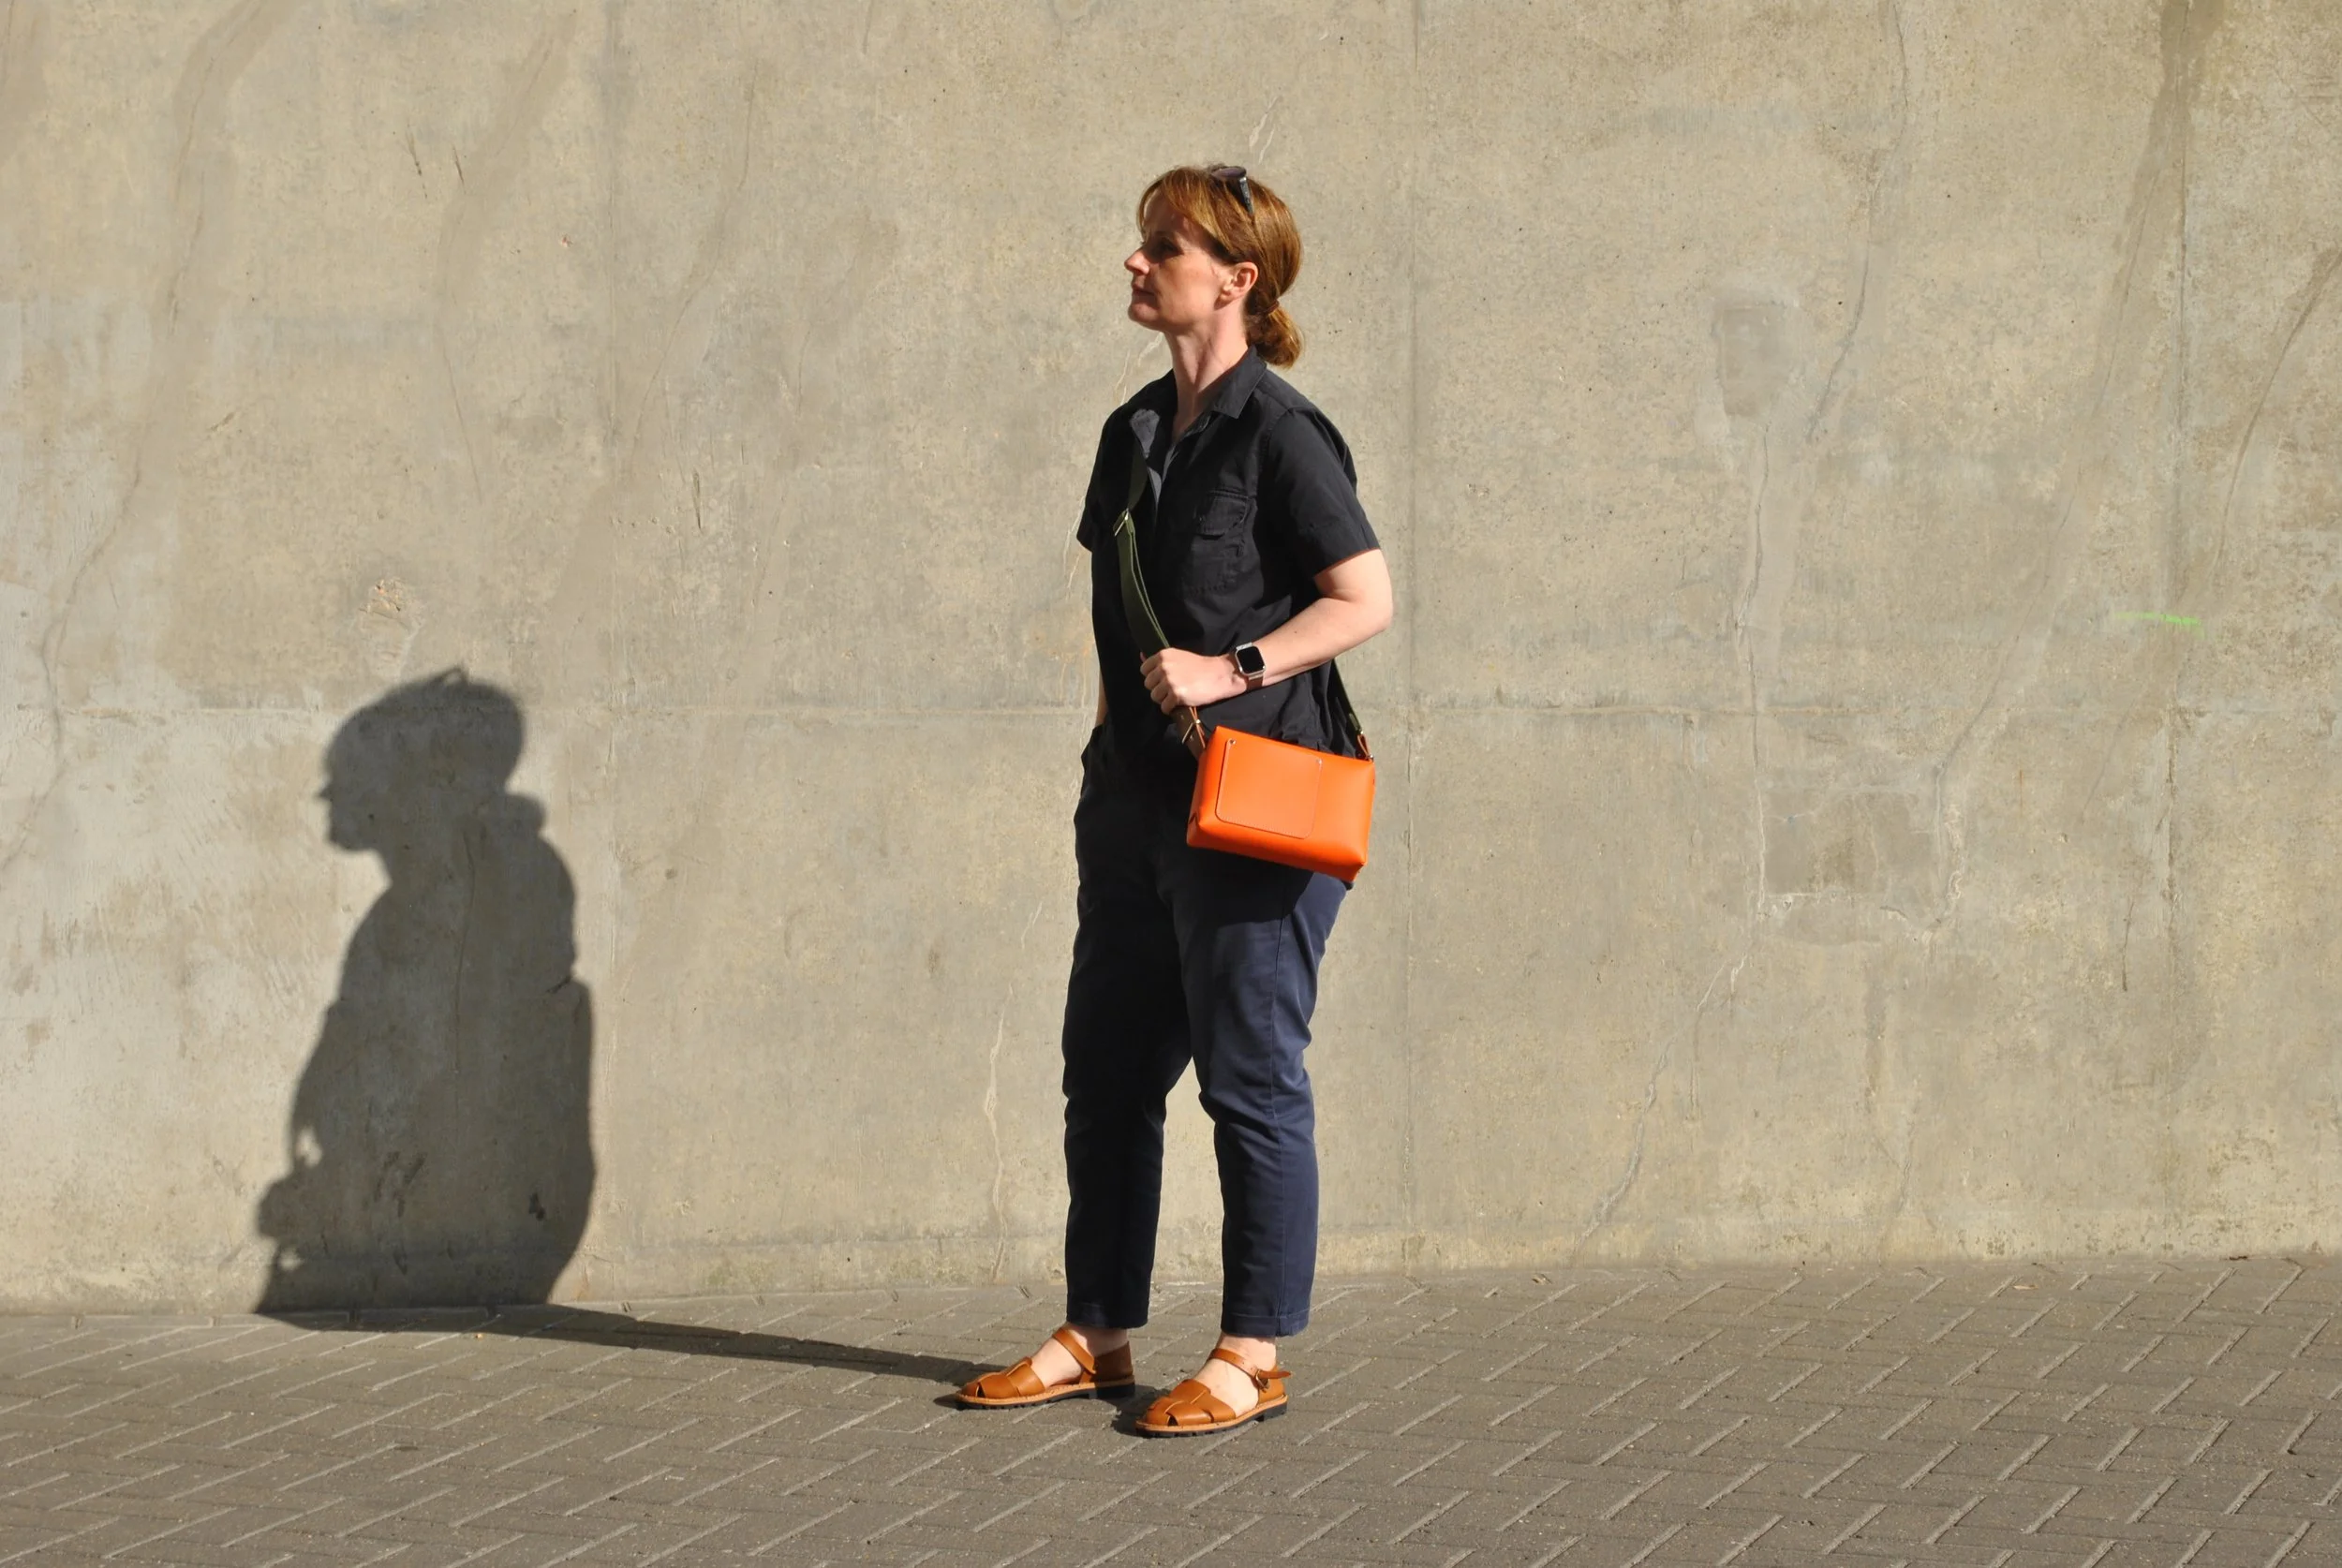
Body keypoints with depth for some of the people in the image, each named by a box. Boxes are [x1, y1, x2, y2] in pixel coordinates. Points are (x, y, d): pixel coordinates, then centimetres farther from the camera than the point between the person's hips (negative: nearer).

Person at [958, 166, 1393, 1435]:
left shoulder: (1279, 434, -10)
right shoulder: (1134, 431, 13)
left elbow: (1365, 600, -12)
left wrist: (1232, 671, -19)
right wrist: (1108, 767, 16)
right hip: (1138, 792, 8)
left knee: (1250, 1079, -2)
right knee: (1108, 1069, 11)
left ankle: (1253, 1355, 5)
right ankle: (1097, 1333, 21)